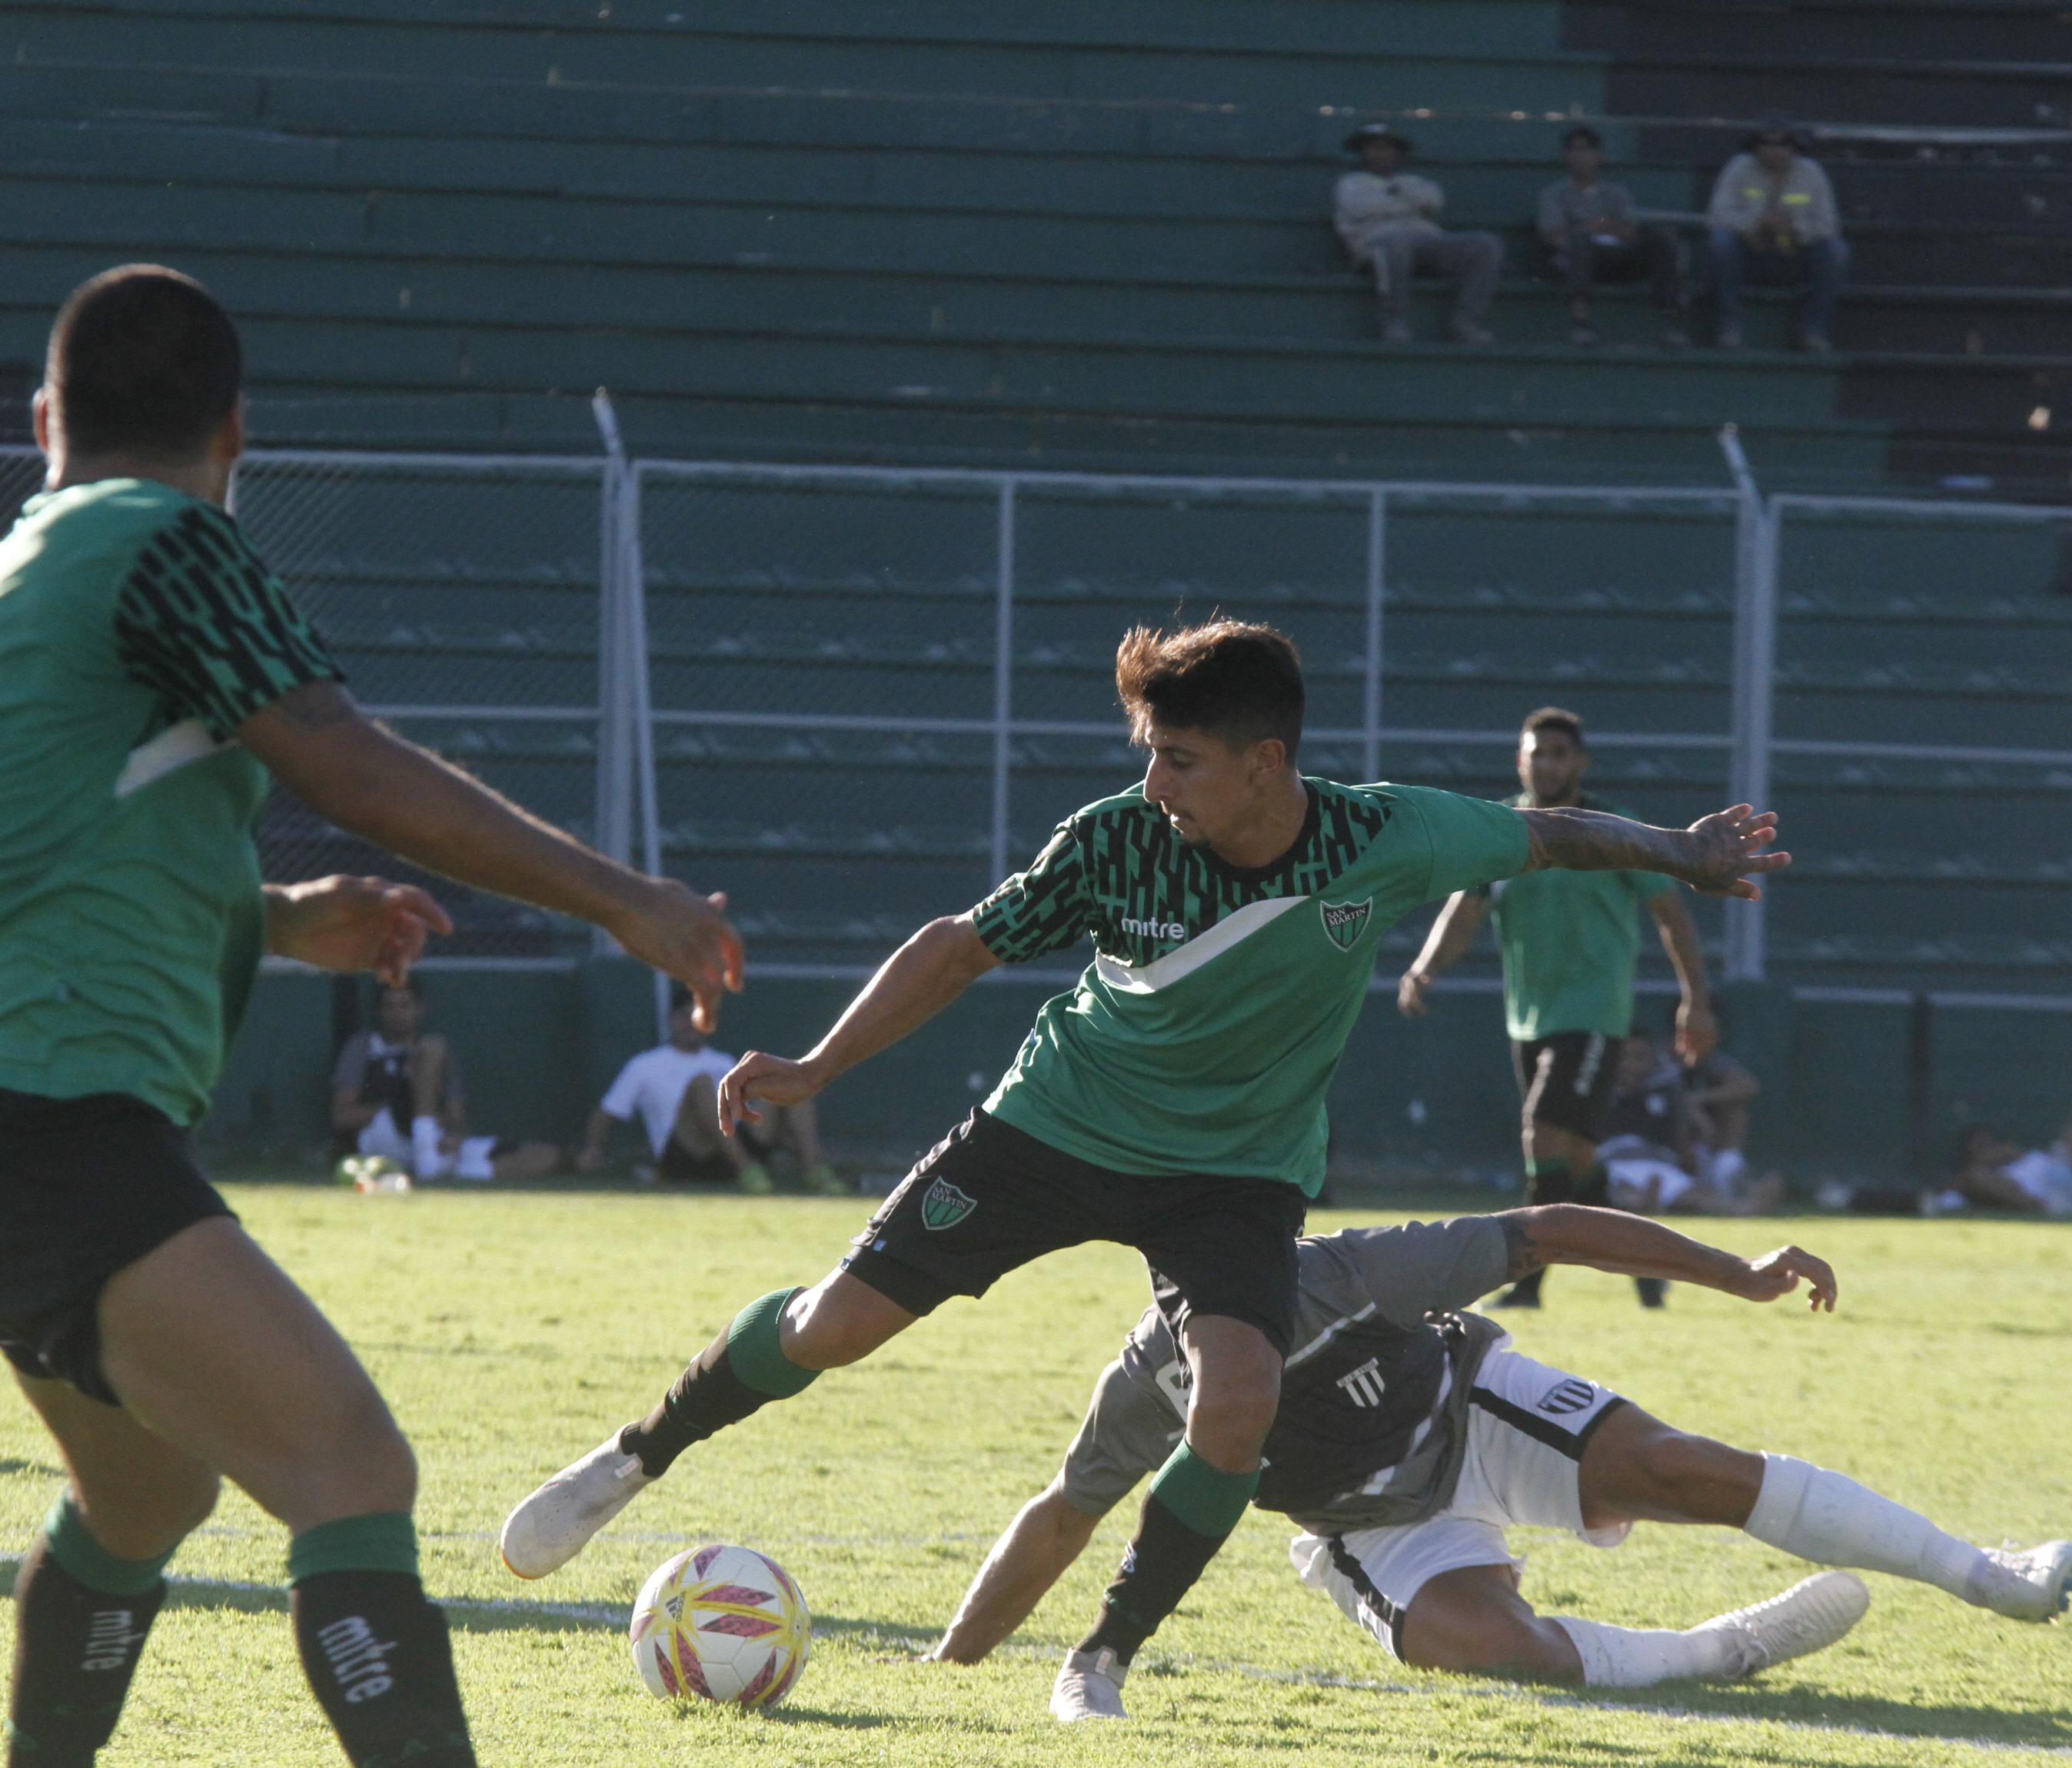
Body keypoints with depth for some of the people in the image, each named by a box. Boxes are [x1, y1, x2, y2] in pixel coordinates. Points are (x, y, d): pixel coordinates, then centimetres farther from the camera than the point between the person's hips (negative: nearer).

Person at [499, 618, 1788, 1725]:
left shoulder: (1384, 842, -22)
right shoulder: (1117, 843, -21)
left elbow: (1549, 837, -4)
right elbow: (967, 945, -9)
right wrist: (817, 1070, -12)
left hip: (1238, 1166, 0)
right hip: (1061, 1123, 0)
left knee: (1240, 1403, -25)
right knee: (833, 1325, -2)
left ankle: (1105, 1660, -4)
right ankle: (635, 1461, 26)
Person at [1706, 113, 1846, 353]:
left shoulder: (1811, 173, -2)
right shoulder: (1740, 169, -6)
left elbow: (1828, 225, -9)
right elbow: (1718, 216, -18)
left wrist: (1795, 228, -30)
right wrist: (1760, 220, -35)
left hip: (1794, 259, 1)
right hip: (1750, 258, -1)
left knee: (1835, 248, -25)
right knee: (1722, 240, -31)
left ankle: (1813, 330, -19)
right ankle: (1730, 327, -26)